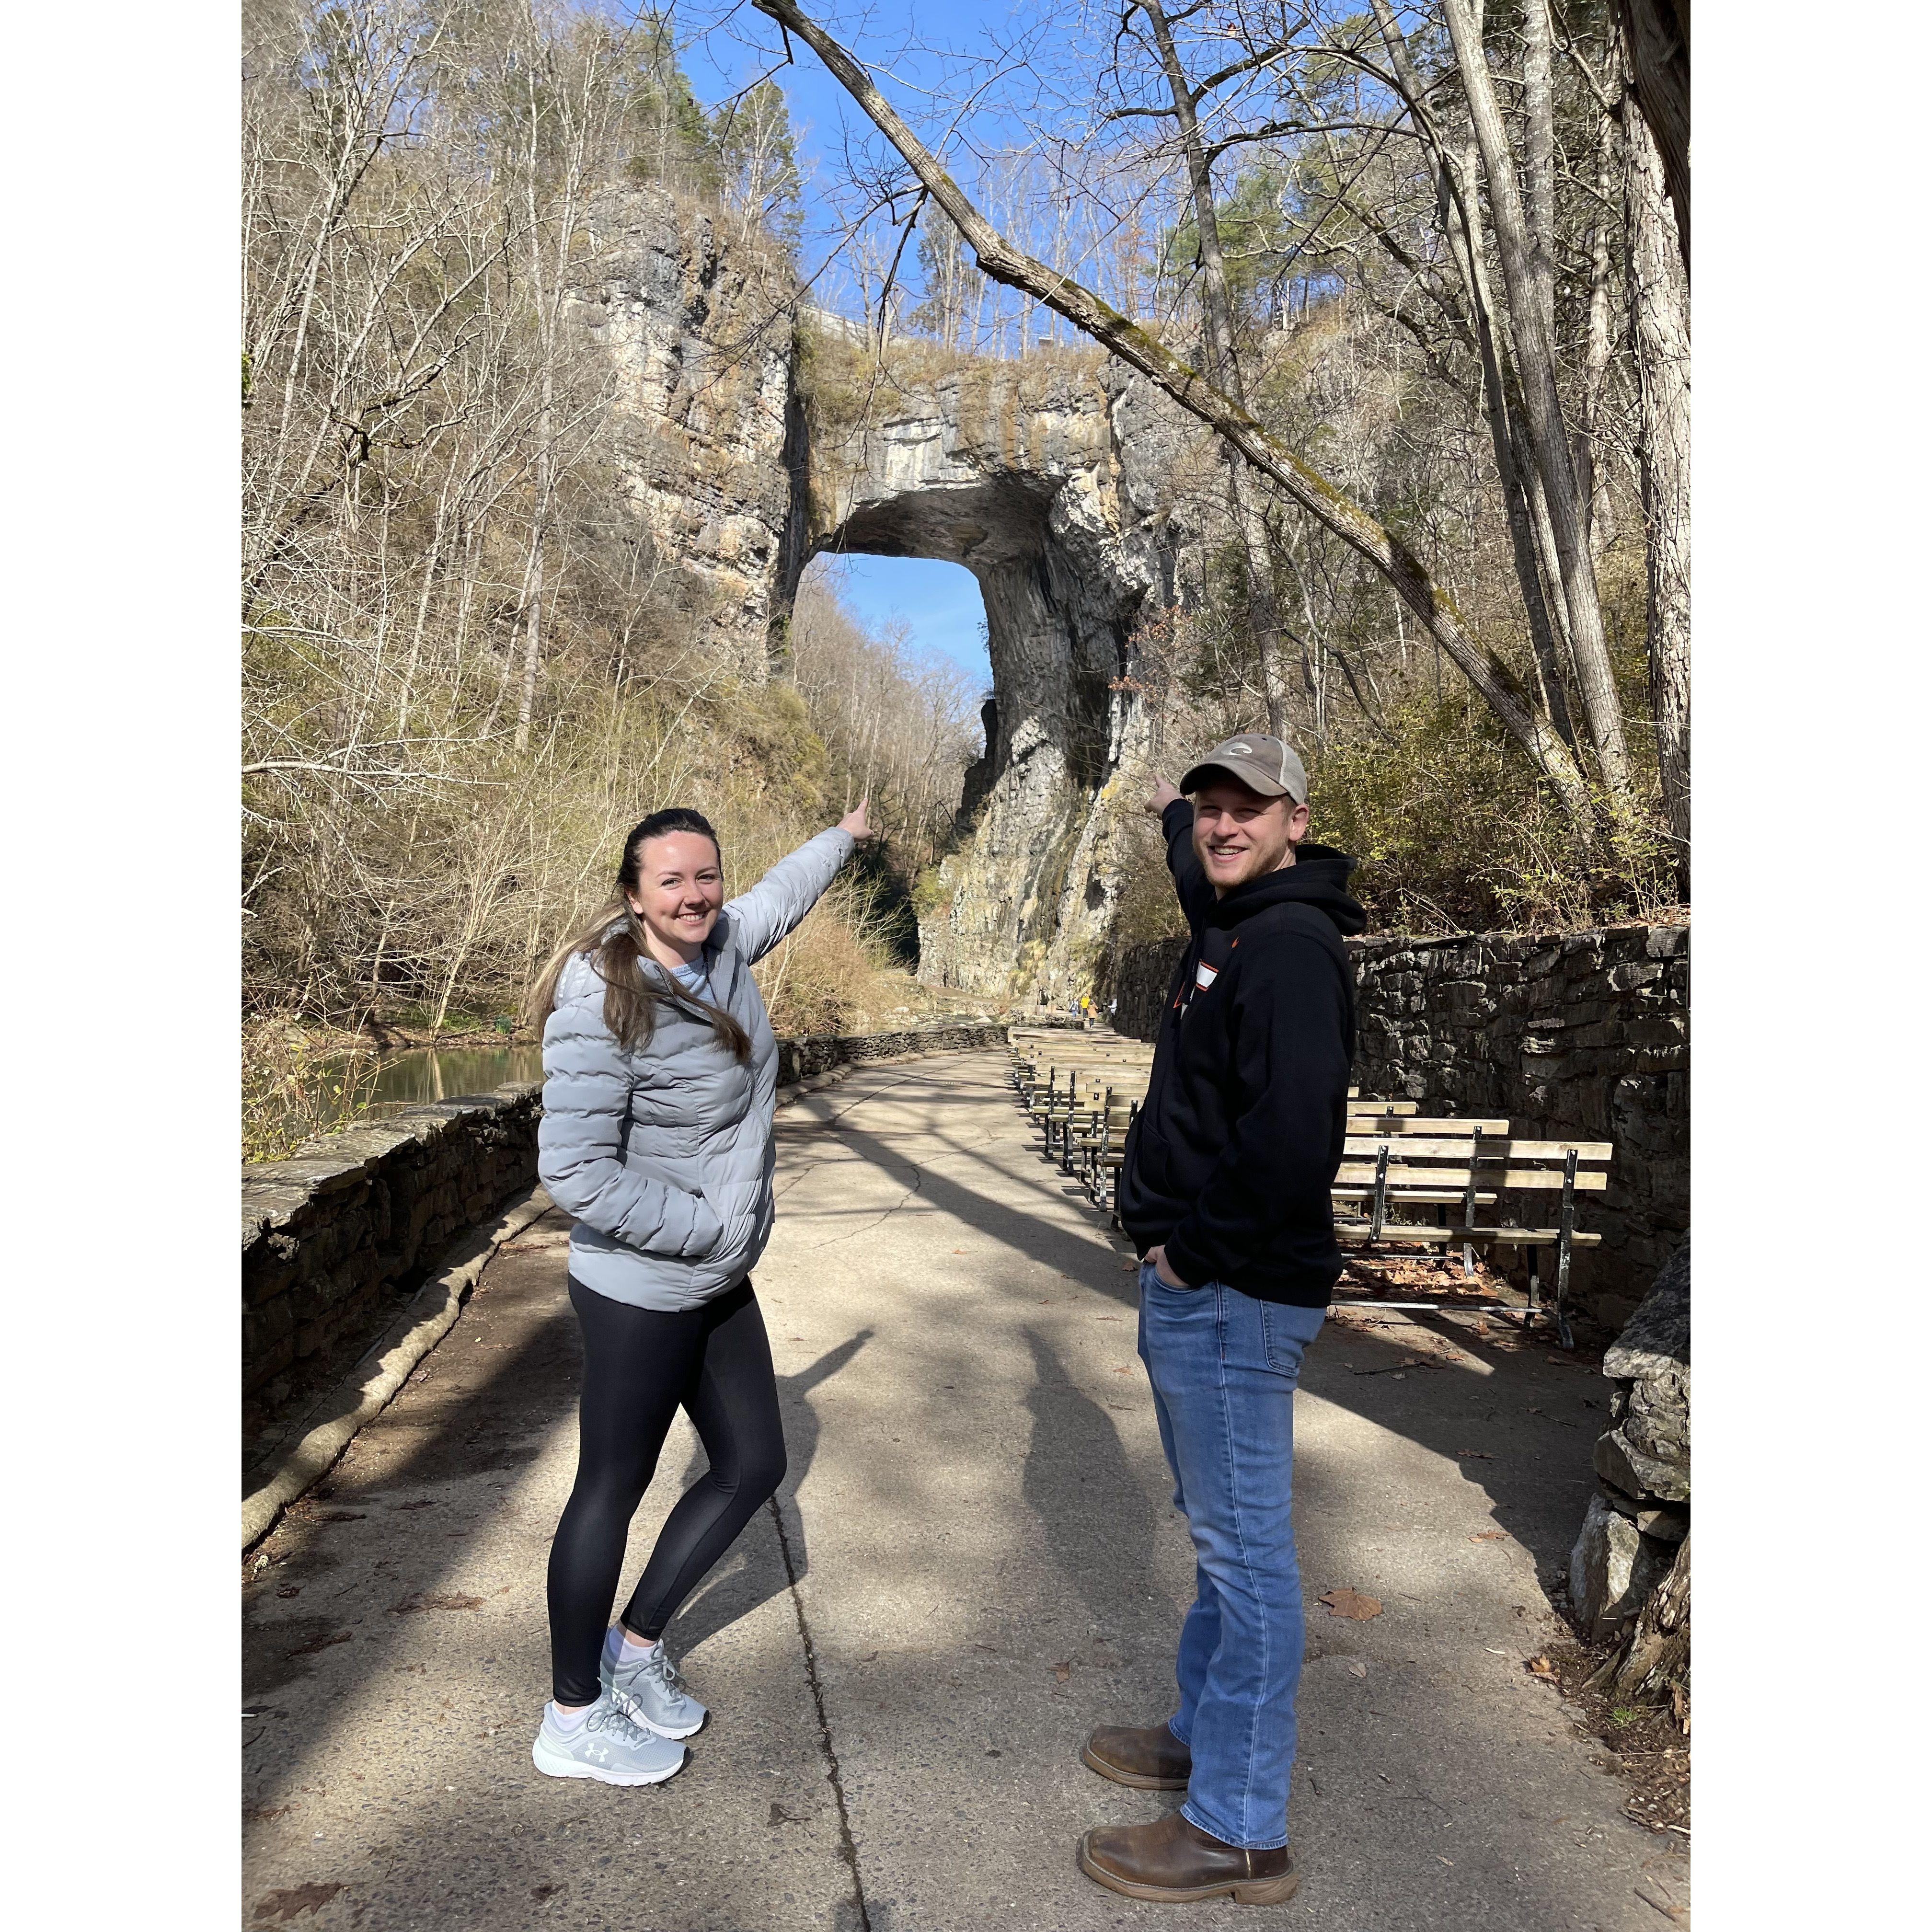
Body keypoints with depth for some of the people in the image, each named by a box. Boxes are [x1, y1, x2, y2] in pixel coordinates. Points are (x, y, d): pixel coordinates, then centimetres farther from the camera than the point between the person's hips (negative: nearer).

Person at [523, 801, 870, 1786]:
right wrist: (713, 1228, -17)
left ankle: (634, 1645, 37)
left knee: (752, 1465, 17)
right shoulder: (603, 1002, -23)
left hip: (717, 1288, 9)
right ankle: (572, 1717, 30)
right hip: (641, 1295, -8)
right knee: (612, 1493, 8)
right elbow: (574, 1172, -25)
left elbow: (777, 893, 24)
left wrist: (842, 836, 40)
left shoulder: (722, 946, 0)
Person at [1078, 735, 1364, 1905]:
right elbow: (1206, 884, 40)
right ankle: (1208, 1738, 38)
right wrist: (1171, 815, 57)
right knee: (1219, 1536, 21)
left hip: (1232, 1295, -10)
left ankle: (1240, 1833, 17)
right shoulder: (1235, 926, 13)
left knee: (1246, 1552, 2)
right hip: (1196, 1287, 10)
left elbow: (1292, 1135, -28)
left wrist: (1195, 1250, -17)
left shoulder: (1292, 943, -18)